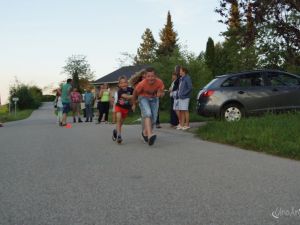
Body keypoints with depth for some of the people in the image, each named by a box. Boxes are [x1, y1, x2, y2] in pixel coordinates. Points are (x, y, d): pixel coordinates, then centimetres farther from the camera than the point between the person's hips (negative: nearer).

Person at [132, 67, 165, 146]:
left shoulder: (159, 82, -24)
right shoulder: (142, 84, -29)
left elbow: (161, 92, -7)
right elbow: (135, 93, -10)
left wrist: (160, 94, -33)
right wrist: (134, 104, 3)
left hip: (154, 99, 4)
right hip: (144, 98, -3)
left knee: (153, 119, 4)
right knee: (147, 114, -27)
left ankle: (145, 132, 31)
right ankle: (150, 135, -38)